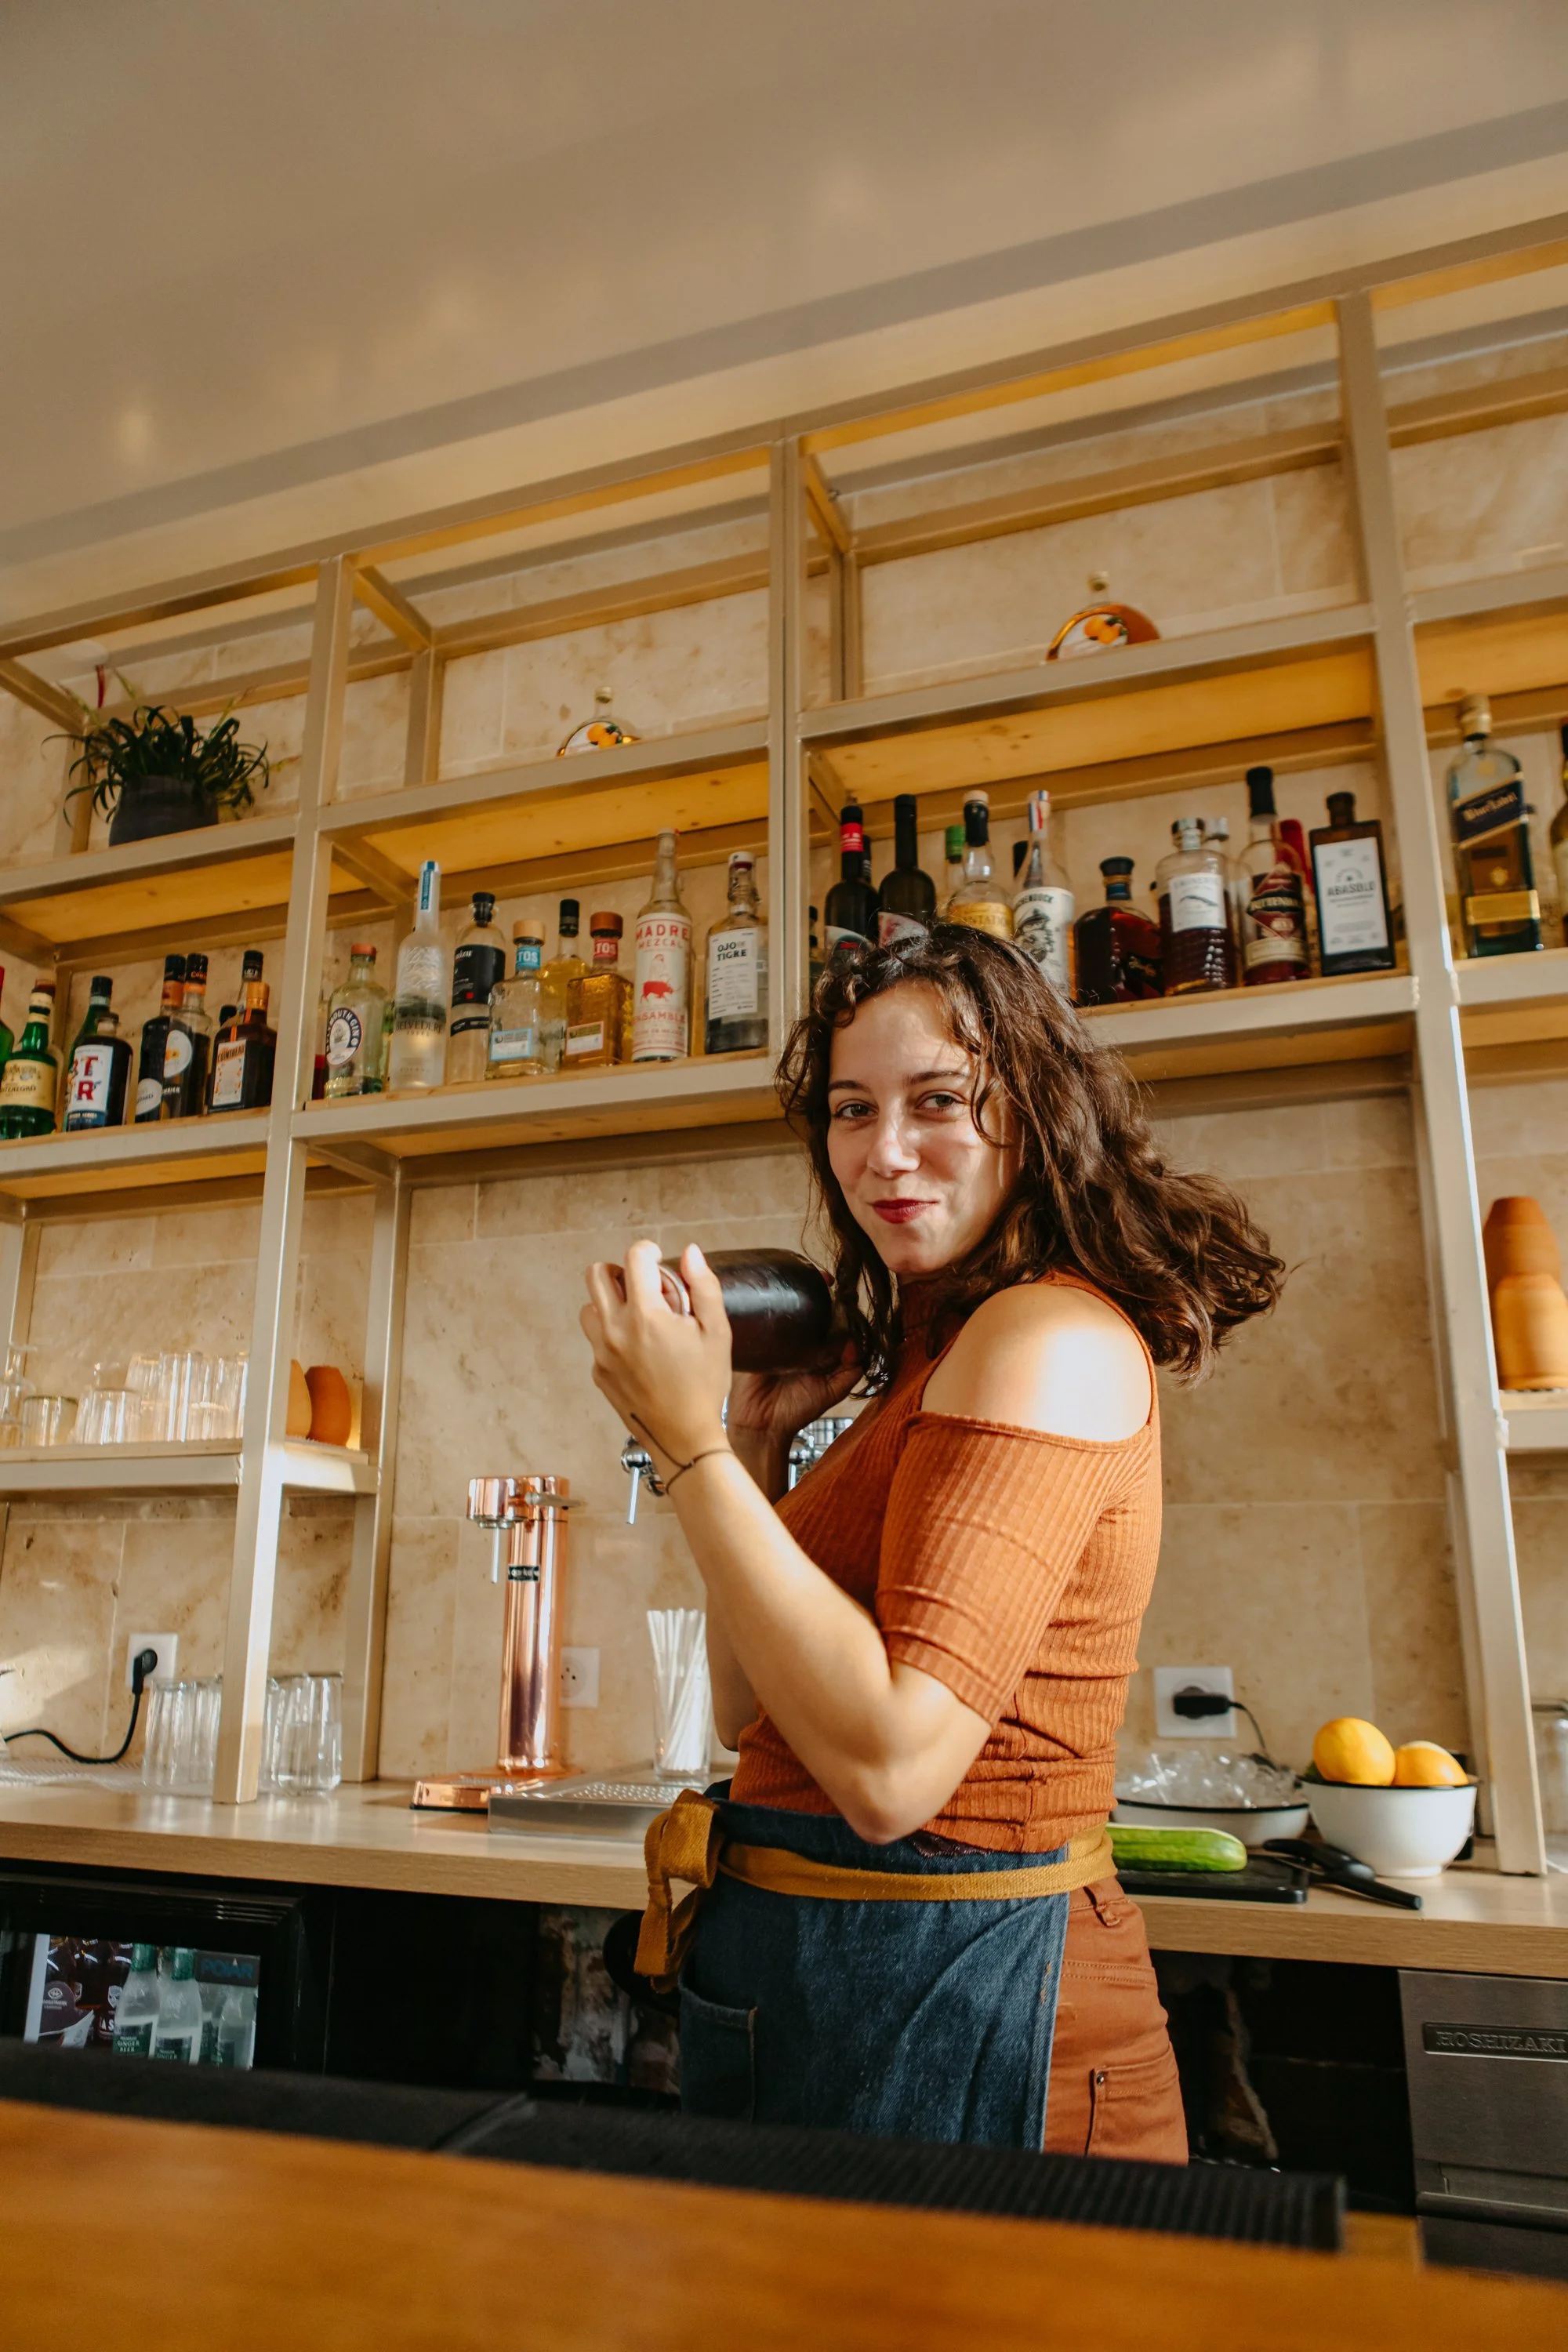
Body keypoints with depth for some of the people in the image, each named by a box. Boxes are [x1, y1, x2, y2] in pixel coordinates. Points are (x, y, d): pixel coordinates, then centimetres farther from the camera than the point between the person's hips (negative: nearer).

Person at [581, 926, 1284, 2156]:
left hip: (954, 1996, -9)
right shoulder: (929, 1360, 10)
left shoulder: (1056, 1337, -18)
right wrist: (758, 1441, 3)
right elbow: (750, 1711, 11)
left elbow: (893, 1764, -27)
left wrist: (691, 1444, -23)